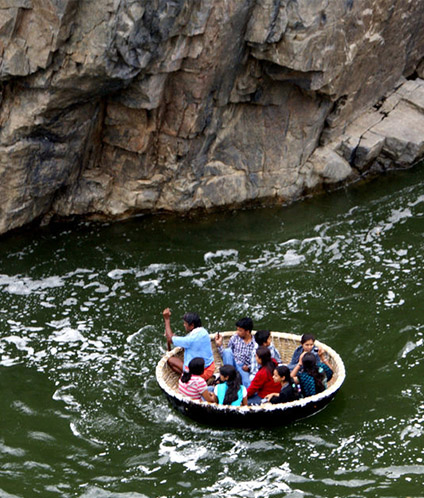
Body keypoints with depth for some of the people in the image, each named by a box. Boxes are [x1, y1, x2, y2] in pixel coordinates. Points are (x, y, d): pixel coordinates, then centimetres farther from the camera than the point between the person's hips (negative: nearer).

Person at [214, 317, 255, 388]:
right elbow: (226, 355, 8)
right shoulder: (234, 338, 2)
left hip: (244, 370, -4)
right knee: (227, 351, -27)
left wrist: (249, 367, -16)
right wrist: (219, 345, -4)